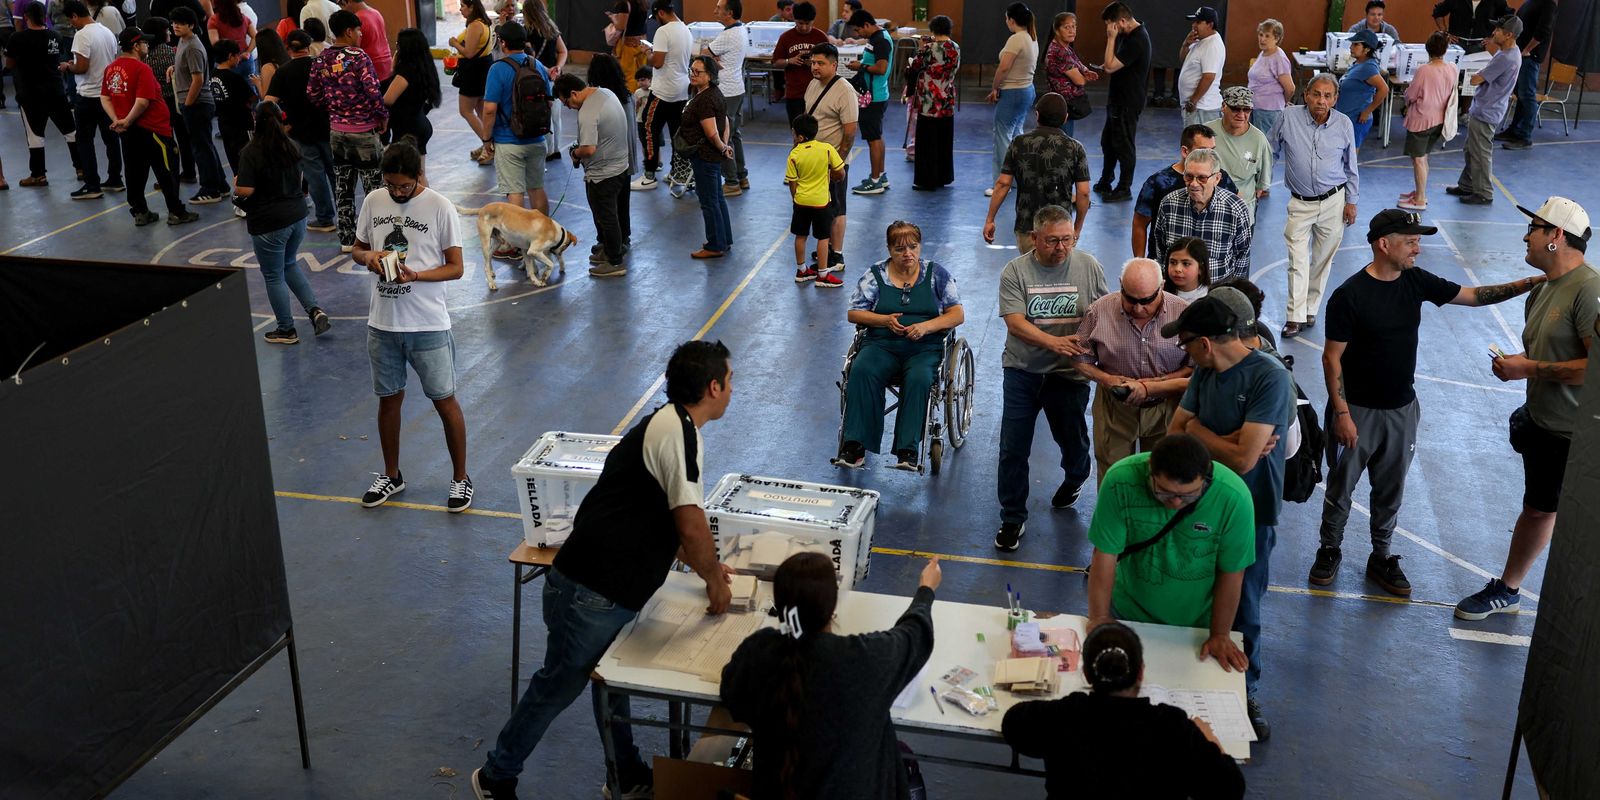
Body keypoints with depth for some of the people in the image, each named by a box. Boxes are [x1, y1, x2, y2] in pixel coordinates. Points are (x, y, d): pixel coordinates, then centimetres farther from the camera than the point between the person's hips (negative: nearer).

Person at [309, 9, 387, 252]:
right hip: (363, 131, -6)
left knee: (342, 187, 13)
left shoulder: (321, 60, 3)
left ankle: (347, 239, 19)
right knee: (373, 186, 4)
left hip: (336, 130, 6)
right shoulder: (359, 57, -15)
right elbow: (373, 92, -21)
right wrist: (383, 116, -6)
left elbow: (313, 94, 6)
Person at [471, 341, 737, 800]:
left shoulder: (665, 425, 14)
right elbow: (691, 523, -23)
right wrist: (714, 579, -7)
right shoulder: (678, 430, -18)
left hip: (607, 590, 10)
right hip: (592, 594, -10)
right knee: (558, 688, 7)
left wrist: (706, 568, 22)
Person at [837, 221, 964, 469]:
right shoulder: (875, 274, 11)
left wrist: (926, 326, -13)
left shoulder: (936, 274, 10)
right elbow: (853, 313, 10)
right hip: (882, 344, 1)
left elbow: (958, 315, 5)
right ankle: (854, 447, -34)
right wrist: (885, 320, -8)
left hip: (925, 348, -1)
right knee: (862, 370, -32)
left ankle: (908, 450, -35)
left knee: (919, 378, -35)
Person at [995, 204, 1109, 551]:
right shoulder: (1015, 271, -7)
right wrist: (1054, 342, -30)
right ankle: (1012, 519, 15)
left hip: (1070, 373, 1)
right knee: (1013, 450, 1)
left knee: (1073, 440, 19)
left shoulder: (1089, 266, -3)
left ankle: (1075, 478, 53)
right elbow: (1015, 324, -16)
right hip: (1023, 370, -1)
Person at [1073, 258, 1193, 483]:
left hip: (1164, 409, 0)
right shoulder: (1099, 311, -9)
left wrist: (1150, 386, -19)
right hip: (1114, 410, 1)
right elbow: (1081, 360, 1)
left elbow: (1196, 368, -10)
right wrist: (1107, 379, -17)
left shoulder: (1184, 312, -13)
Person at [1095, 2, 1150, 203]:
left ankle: (1124, 189, 12)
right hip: (1118, 100, 10)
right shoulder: (1128, 34, 7)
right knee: (1108, 141, 19)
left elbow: (1110, 66, -26)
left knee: (1124, 146, 1)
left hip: (1128, 103, -10)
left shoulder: (1137, 40, -24)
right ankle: (1105, 182, 33)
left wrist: (1111, 38, -23)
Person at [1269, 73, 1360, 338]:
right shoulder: (1290, 117, -8)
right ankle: (1296, 316, -3)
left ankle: (1311, 308, 24)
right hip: (1300, 203, -1)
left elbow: (1350, 166, 8)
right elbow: (1269, 152, 6)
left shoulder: (1344, 124, -3)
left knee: (1322, 259, 10)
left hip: (1333, 202, 1)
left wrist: (1350, 201, 8)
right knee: (1298, 261, -6)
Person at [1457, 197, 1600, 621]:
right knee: (1537, 510, 22)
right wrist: (1513, 362, -1)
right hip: (1541, 424, 9)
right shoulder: (1542, 291, 9)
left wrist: (1531, 368, -22)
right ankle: (1507, 590, 35)